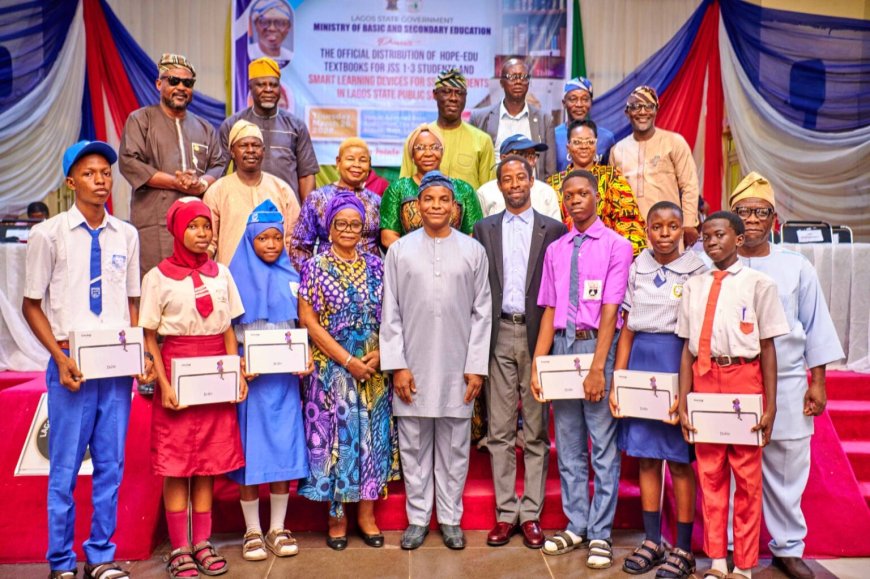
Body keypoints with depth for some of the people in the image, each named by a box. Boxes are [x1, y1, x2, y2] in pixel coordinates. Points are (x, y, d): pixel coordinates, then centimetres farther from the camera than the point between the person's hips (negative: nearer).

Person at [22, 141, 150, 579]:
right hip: (72, 365, -3)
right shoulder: (48, 233, -2)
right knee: (66, 467, 5)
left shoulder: (126, 235, 7)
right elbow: (31, 306, 1)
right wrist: (61, 358, -10)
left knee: (111, 466, 10)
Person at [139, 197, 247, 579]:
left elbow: (228, 331, 11)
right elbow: (149, 337, -3)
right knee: (176, 465, 2)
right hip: (177, 373, -3)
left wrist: (237, 374, 1)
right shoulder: (158, 276, -2)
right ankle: (178, 548, 14)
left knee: (209, 463, 8)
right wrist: (163, 384, -12)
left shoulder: (221, 273, 8)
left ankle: (202, 542, 20)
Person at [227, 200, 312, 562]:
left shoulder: (291, 277, 7)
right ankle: (252, 531, 17)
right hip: (249, 376, -2)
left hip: (284, 376, 2)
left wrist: (305, 358, -5)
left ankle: (278, 528, 19)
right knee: (250, 449, 3)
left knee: (282, 447, 6)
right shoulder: (236, 277, 0)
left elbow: (299, 326, 11)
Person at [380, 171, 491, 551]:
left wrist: (476, 366, -1)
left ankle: (450, 518, 25)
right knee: (414, 446, 9)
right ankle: (417, 517, 24)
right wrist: (397, 365, -4)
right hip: (413, 367, 0)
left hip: (457, 368, 0)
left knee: (454, 447, 10)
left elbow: (482, 312, 3)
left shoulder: (472, 250, 3)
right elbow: (391, 313, 1)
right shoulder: (400, 250, 2)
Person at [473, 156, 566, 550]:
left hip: (537, 334, -1)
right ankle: (505, 512, 16)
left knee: (536, 431, 6)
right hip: (499, 334, 1)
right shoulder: (484, 229, 10)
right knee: (500, 429, 6)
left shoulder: (553, 229, 5)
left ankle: (531, 513, 16)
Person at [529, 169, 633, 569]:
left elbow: (610, 310, -10)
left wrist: (597, 367, -16)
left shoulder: (616, 245, -3)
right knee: (567, 445, 11)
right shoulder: (555, 250, 11)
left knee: (603, 445, 2)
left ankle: (600, 533, 14)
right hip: (562, 344, 5)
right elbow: (549, 310, 8)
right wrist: (537, 365, 2)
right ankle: (576, 526, 24)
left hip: (599, 344, -4)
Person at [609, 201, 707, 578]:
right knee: (645, 457, 9)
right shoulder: (636, 270, 8)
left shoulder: (696, 270, -3)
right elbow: (627, 329, 8)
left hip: (678, 363, -4)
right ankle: (652, 542, 22)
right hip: (641, 362, 4)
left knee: (679, 460, 4)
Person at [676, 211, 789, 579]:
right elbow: (688, 348, 6)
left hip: (743, 378, -3)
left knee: (747, 476, 5)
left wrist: (770, 406, -4)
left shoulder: (758, 283, -2)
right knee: (710, 474, 10)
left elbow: (767, 347, -2)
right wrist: (683, 404, 4)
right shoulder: (694, 286, 8)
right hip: (705, 380, 3)